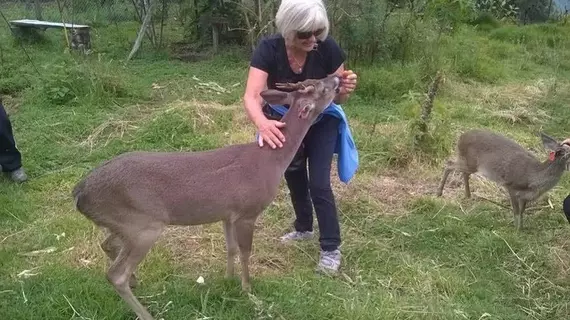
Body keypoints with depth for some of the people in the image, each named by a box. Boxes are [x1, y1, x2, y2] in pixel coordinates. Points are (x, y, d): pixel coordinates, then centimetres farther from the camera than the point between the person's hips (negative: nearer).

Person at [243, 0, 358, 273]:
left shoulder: (328, 49, -28)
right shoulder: (268, 49, -30)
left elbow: (336, 98, -17)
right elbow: (251, 96, -41)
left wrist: (345, 89, -42)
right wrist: (262, 123, -62)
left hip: (321, 122, -2)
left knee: (319, 184, -8)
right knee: (294, 178, 20)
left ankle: (331, 248, 10)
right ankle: (304, 228, 45)